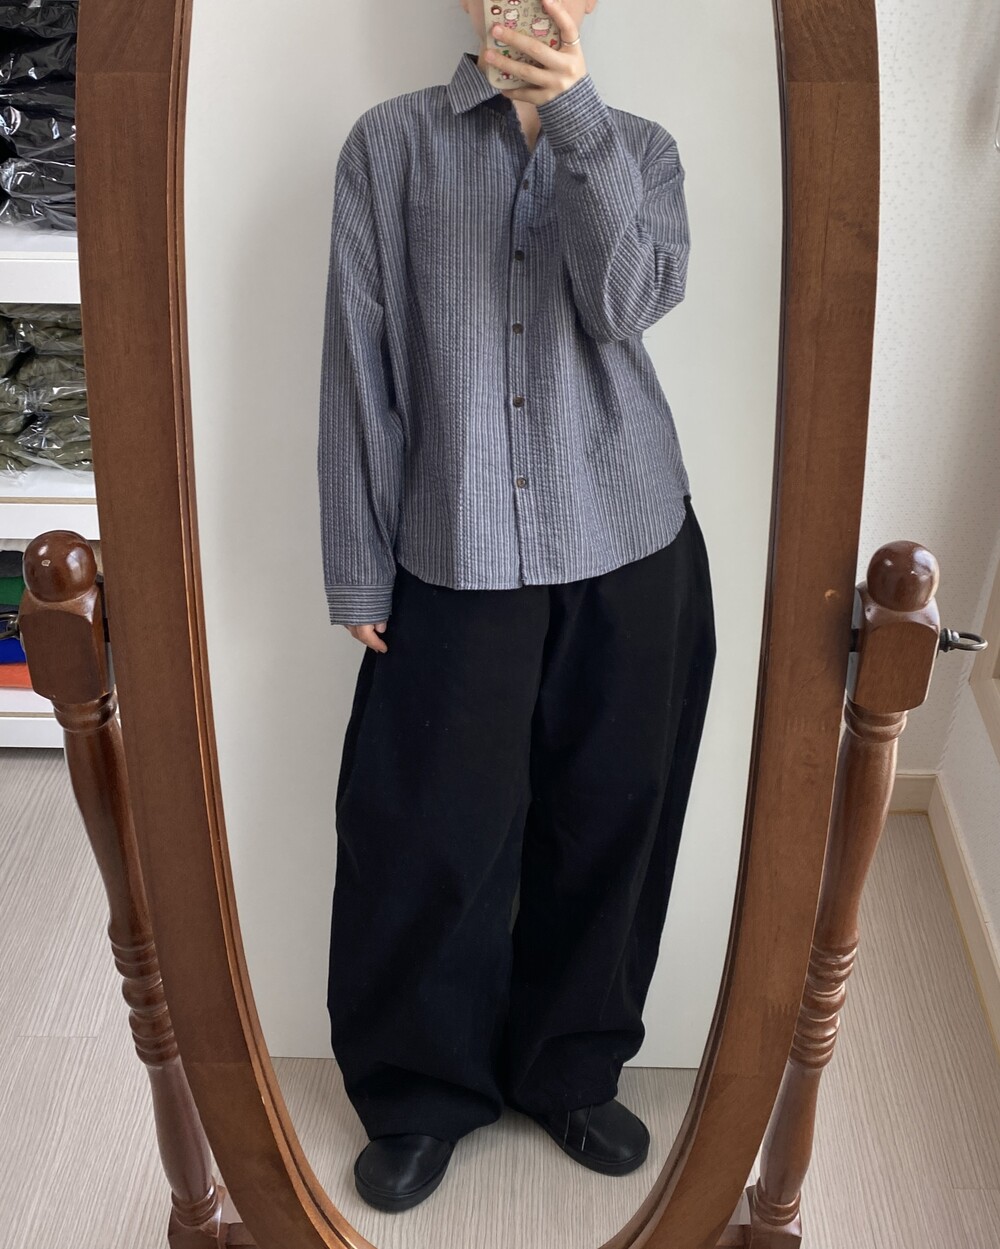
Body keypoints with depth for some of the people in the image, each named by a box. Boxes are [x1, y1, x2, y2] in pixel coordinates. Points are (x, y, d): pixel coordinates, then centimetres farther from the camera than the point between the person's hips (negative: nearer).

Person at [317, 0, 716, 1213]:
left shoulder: (640, 147, 9)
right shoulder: (391, 142, 3)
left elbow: (630, 300, -11)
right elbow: (360, 362, 0)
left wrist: (574, 109, -17)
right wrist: (358, 567, -3)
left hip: (629, 544, 2)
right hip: (454, 552, -1)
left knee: (604, 816, 11)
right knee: (430, 834, 4)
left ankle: (570, 1068, 33)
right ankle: (423, 1090, 28)